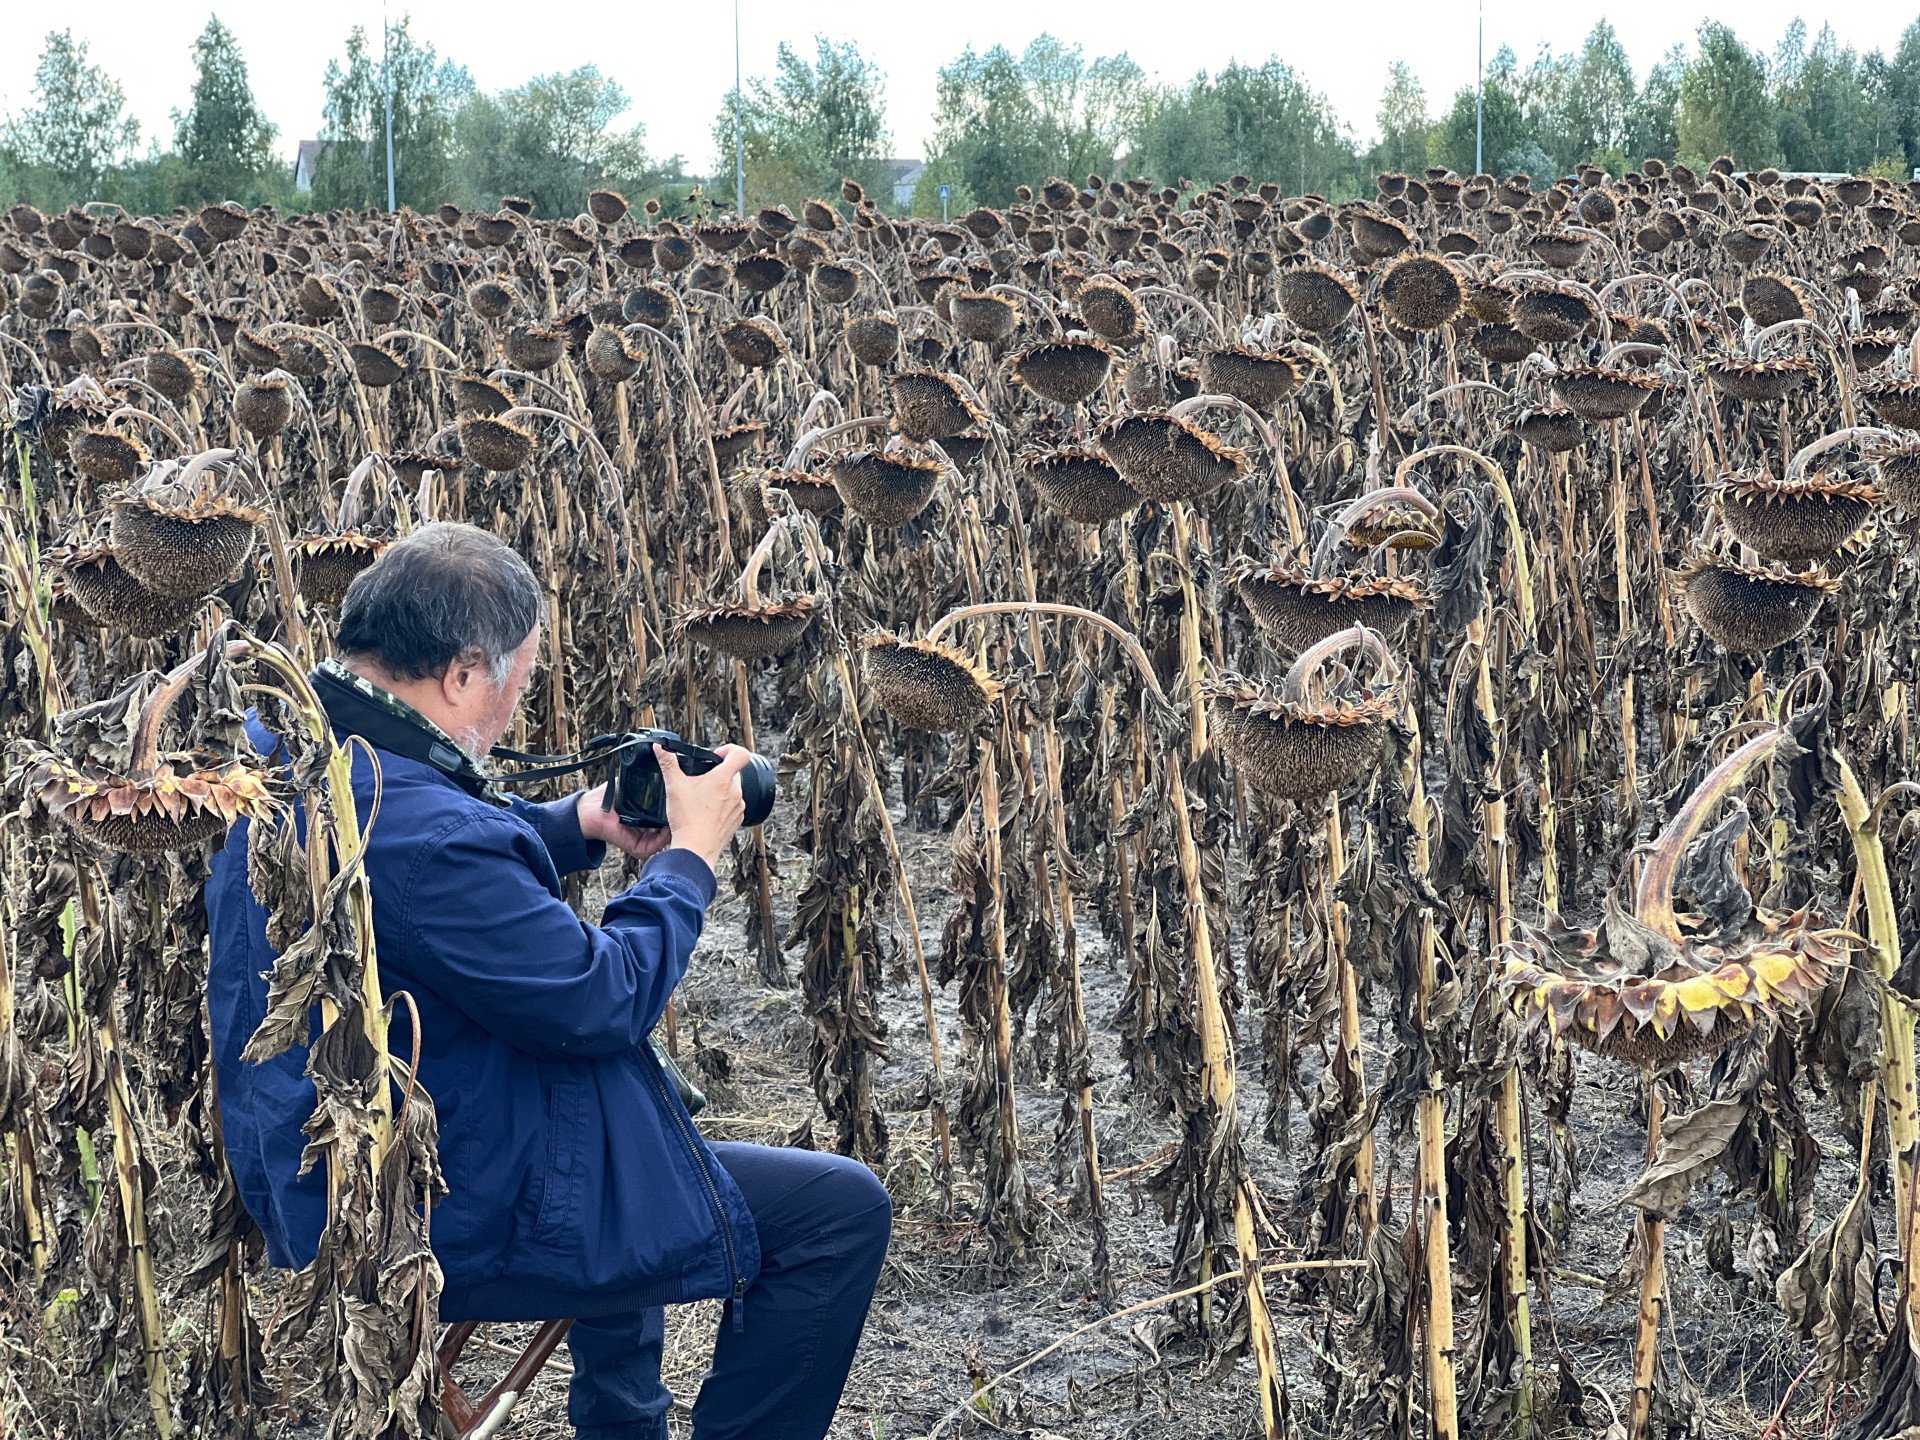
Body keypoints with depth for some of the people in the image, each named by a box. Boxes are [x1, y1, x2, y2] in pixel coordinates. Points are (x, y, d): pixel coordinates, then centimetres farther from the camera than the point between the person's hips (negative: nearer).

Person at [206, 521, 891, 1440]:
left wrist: (580, 823, 8)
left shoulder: (280, 743, 0)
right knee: (844, 1212, -7)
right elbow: (601, 1001, -22)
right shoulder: (413, 830, -32)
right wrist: (691, 855, -8)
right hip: (444, 1227, -11)